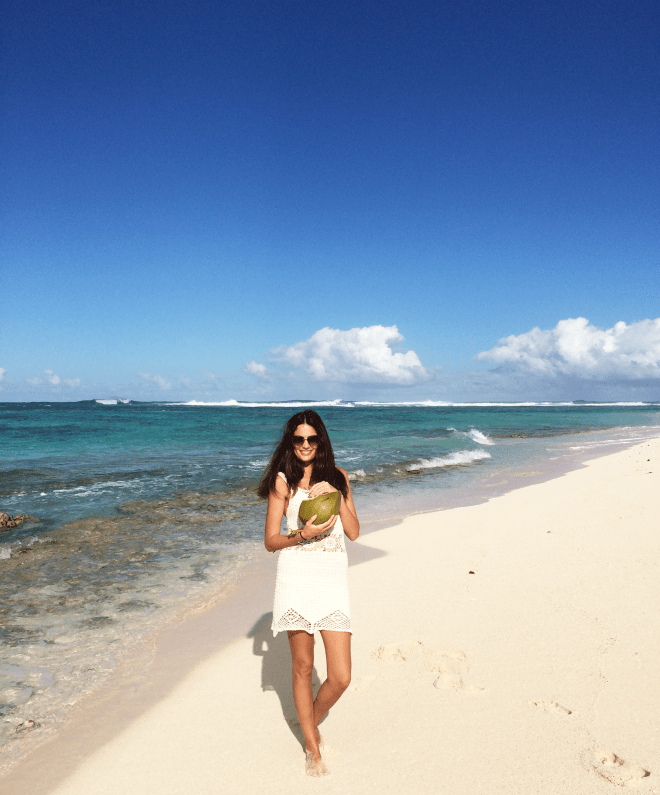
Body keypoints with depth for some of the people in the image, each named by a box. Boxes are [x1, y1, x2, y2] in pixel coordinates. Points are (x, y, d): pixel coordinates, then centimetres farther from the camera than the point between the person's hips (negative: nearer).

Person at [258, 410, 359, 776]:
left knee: (341, 678, 0)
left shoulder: (337, 477, 10)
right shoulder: (283, 481, 2)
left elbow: (354, 533, 3)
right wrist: (304, 534, -17)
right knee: (303, 668, 9)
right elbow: (271, 541, 1)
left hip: (333, 578, 2)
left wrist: (336, 494, -9)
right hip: (296, 577, -2)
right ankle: (313, 749, 31)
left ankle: (313, 721, 33)